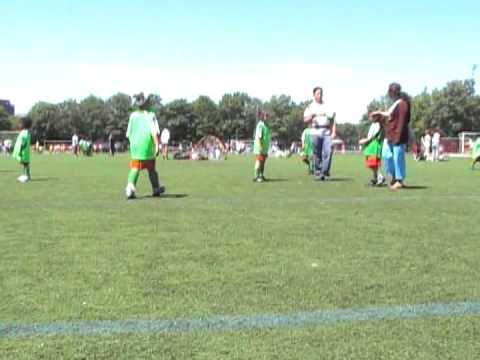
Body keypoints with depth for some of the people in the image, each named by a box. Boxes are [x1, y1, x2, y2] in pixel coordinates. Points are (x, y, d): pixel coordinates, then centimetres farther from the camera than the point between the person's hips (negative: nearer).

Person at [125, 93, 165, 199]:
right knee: (151, 168, 14)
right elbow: (154, 132, -18)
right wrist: (157, 145, -19)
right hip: (147, 147, -2)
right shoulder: (150, 116, -7)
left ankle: (130, 185, -24)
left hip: (135, 147, 2)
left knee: (135, 168, 0)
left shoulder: (133, 116, 5)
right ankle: (156, 189, 29)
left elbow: (128, 134, 9)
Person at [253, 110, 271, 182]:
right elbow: (258, 137, -21)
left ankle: (261, 176, 17)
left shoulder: (264, 125, 16)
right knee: (259, 162, -8)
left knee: (263, 162, 12)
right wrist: (260, 147, -26)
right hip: (260, 148, -10)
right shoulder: (260, 125, -15)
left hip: (264, 148, 10)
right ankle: (256, 177, -7)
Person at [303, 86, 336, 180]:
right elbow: (305, 120, 1)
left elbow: (332, 120, 14)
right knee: (317, 154, -2)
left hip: (327, 131, 1)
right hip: (316, 131, -1)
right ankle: (318, 172, 8)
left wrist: (333, 132, 2)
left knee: (328, 151, -14)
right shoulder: (310, 107, 12)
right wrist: (312, 116, -19)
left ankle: (324, 172, -12)